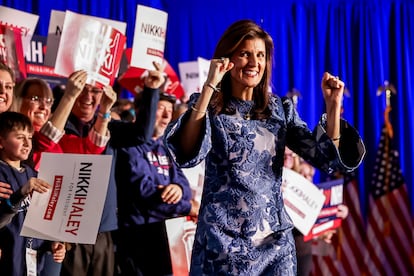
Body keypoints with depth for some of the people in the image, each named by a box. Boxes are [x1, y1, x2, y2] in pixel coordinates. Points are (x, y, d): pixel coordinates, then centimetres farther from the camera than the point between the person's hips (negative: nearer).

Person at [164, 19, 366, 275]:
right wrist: (208, 88, -24)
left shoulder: (280, 108, 7)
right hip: (223, 239, -3)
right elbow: (187, 154, -21)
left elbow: (326, 156, 2)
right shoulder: (208, 106, -2)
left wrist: (332, 105, -10)